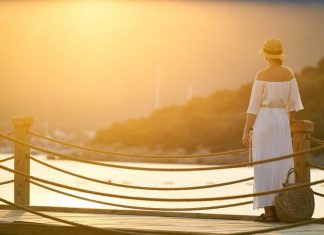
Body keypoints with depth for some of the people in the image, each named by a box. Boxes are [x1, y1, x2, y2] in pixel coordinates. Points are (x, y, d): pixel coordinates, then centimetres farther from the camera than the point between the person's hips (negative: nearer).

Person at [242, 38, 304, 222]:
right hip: (282, 121, 5)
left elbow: (253, 106, -11)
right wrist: (289, 127, 16)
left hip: (263, 121, -5)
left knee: (264, 166, -2)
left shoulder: (262, 76, -11)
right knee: (283, 165, 9)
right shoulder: (289, 73, 4)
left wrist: (246, 132, -5)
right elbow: (293, 103, 6)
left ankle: (269, 211, -5)